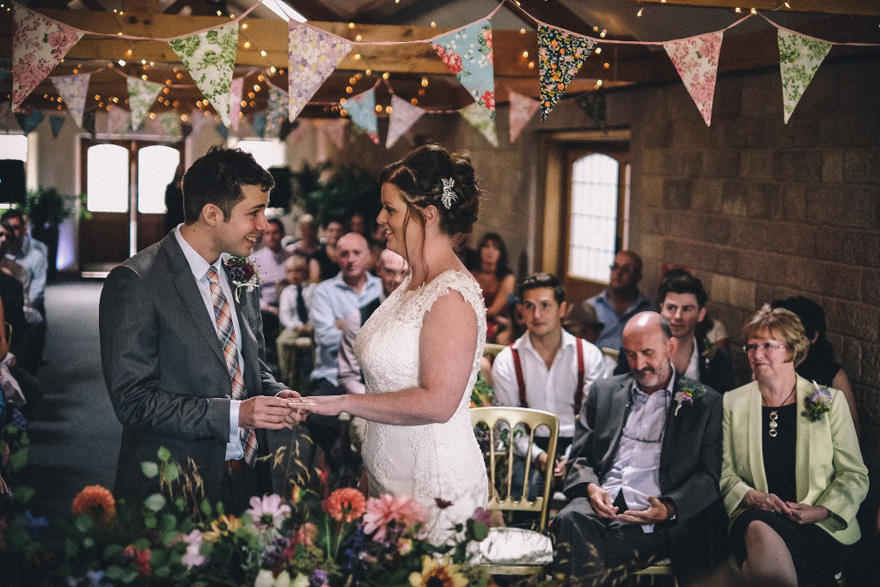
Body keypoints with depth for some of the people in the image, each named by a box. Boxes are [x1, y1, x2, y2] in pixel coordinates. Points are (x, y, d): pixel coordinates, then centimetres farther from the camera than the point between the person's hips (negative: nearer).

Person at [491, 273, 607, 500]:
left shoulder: (589, 355, 7)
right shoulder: (507, 361, 6)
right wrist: (537, 455, -17)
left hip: (576, 445, 1)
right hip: (531, 446, -1)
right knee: (525, 486, -33)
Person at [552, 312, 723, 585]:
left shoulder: (705, 403, 13)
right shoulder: (603, 391, 23)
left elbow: (710, 476, 7)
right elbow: (579, 457, 20)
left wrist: (669, 508, -11)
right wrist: (591, 488, -4)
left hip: (651, 516, -3)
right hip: (600, 503, 3)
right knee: (572, 520, -34)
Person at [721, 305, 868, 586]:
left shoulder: (830, 401, 9)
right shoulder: (732, 403, 13)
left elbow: (855, 475, 7)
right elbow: (724, 471, 11)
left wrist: (818, 511, -10)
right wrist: (753, 497, -10)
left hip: (822, 527, -1)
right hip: (752, 518, 2)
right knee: (759, 529, -37)